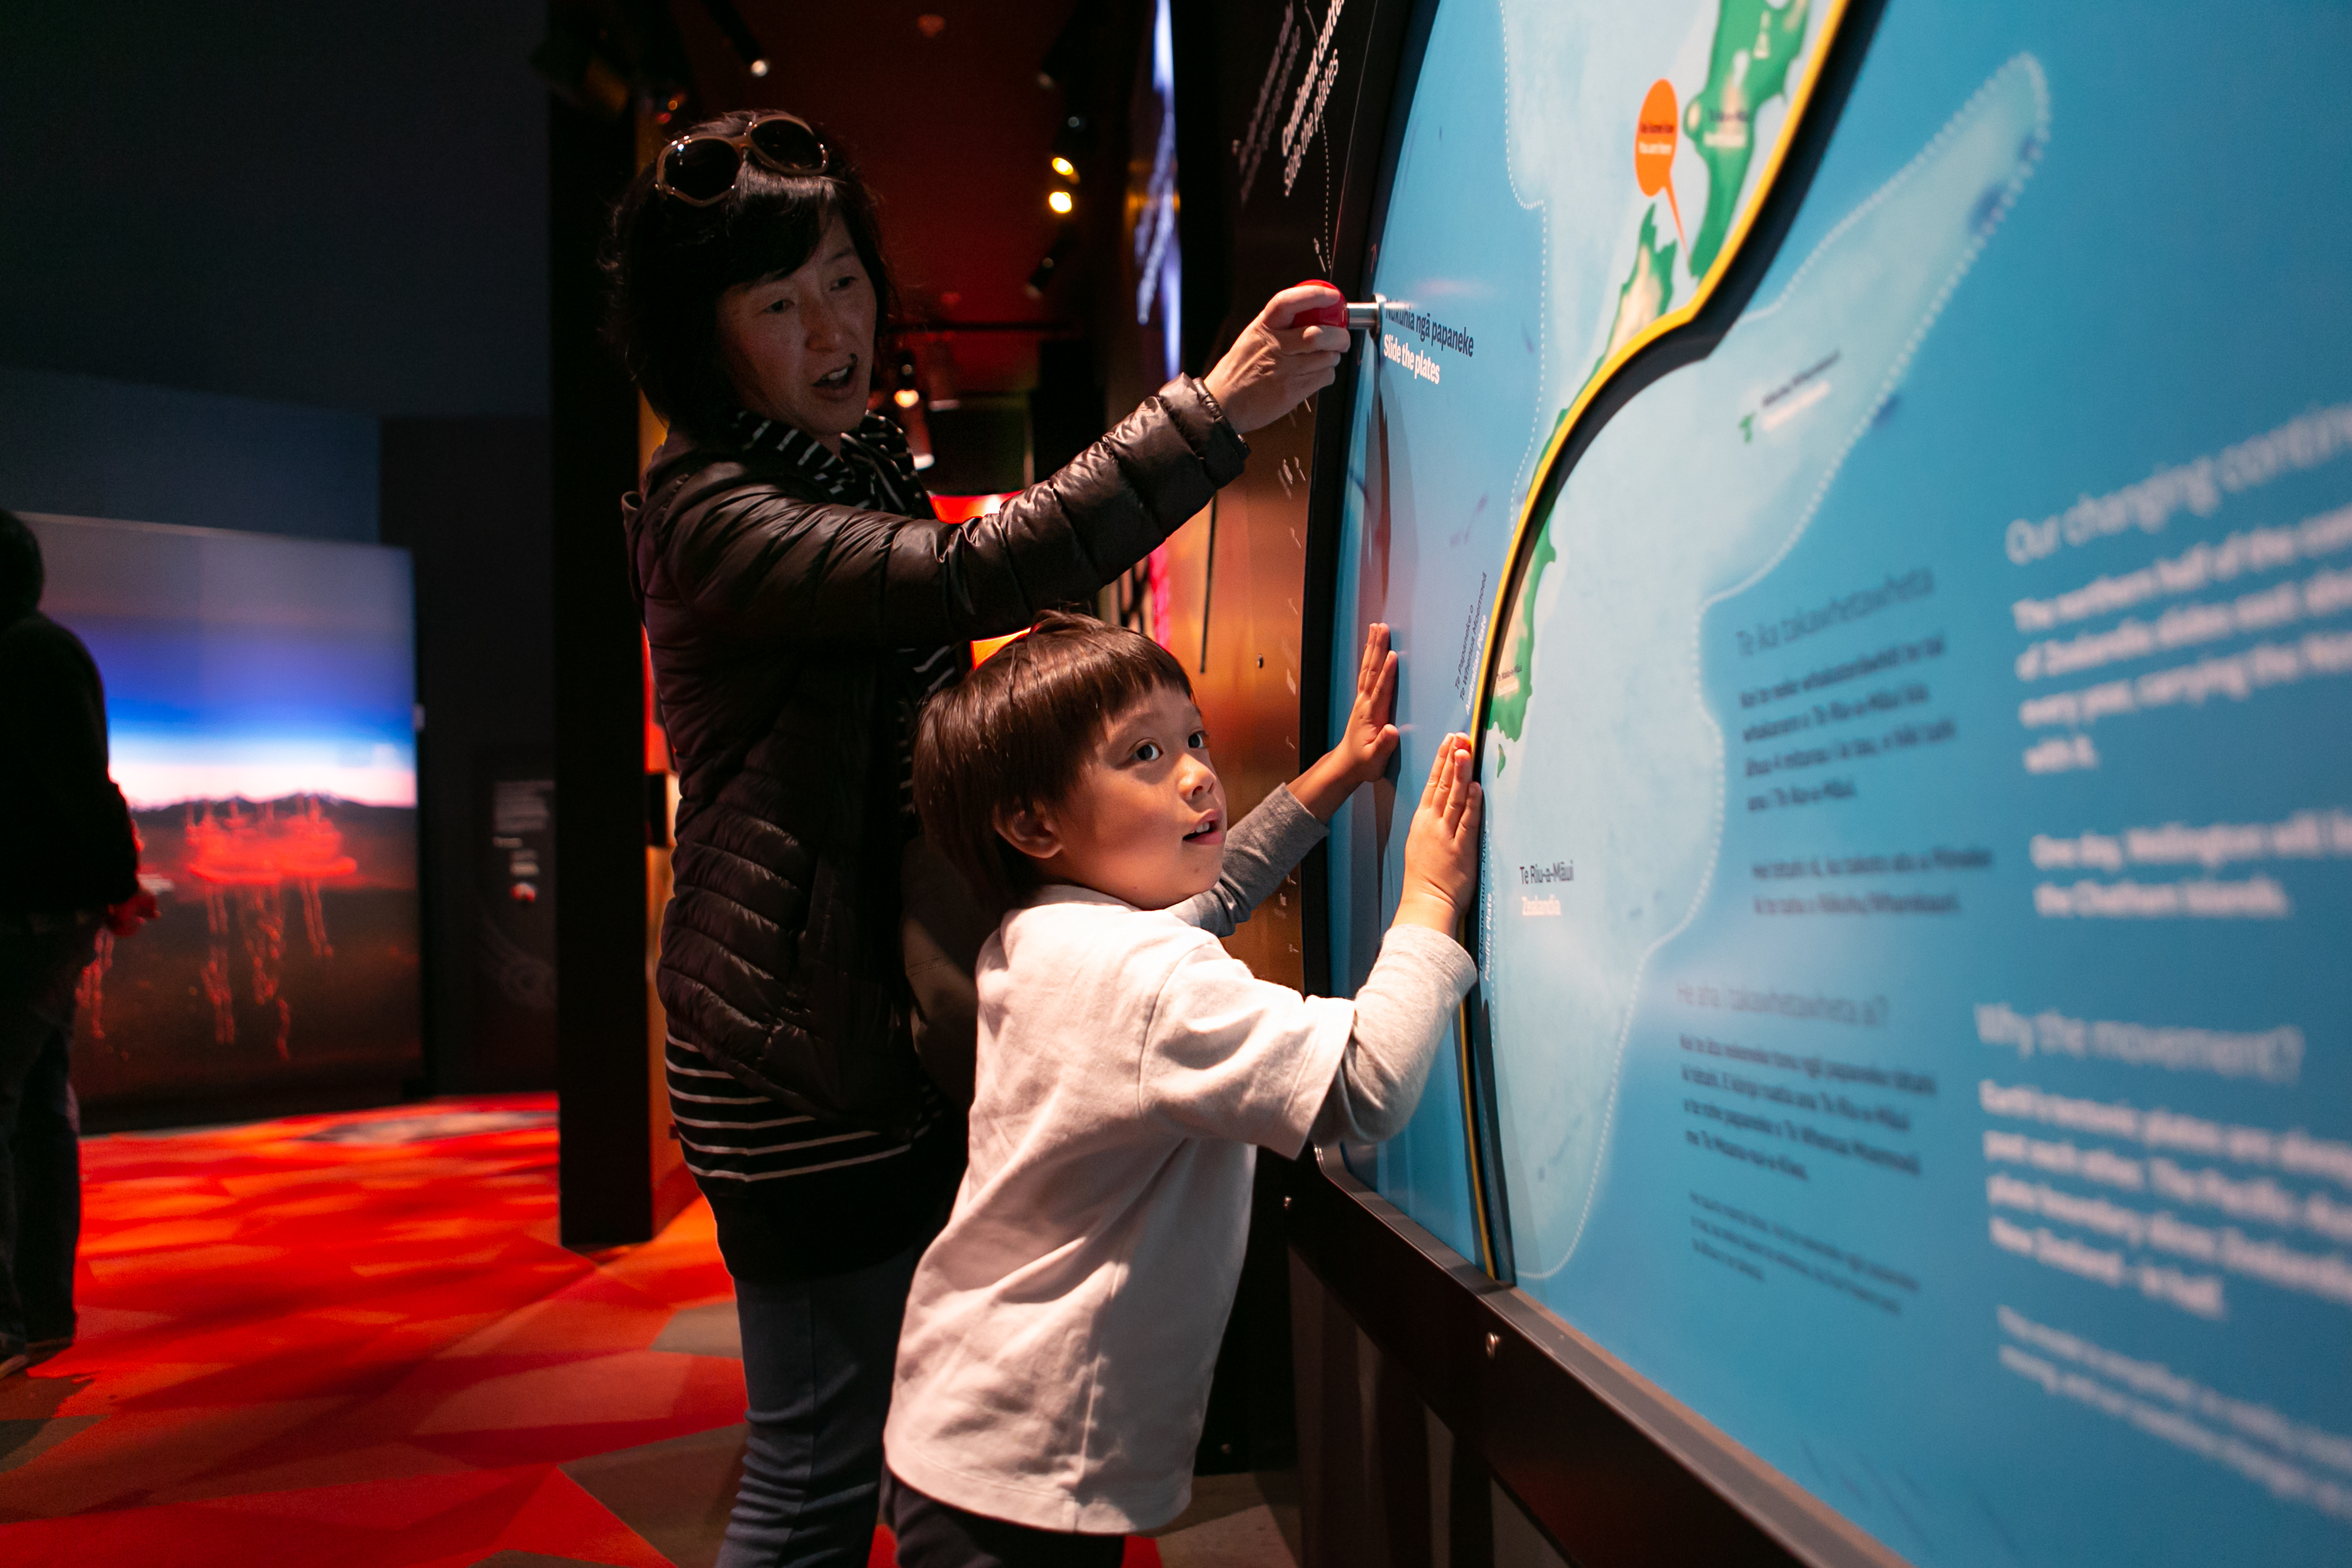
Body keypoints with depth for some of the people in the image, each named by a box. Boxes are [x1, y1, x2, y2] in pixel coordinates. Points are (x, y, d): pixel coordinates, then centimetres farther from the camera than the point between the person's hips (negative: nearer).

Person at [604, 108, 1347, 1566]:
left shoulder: (869, 476, 16)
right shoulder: (707, 514, -14)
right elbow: (971, 577, -30)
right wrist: (1217, 408, -29)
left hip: (919, 1030, 9)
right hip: (805, 1046, -9)